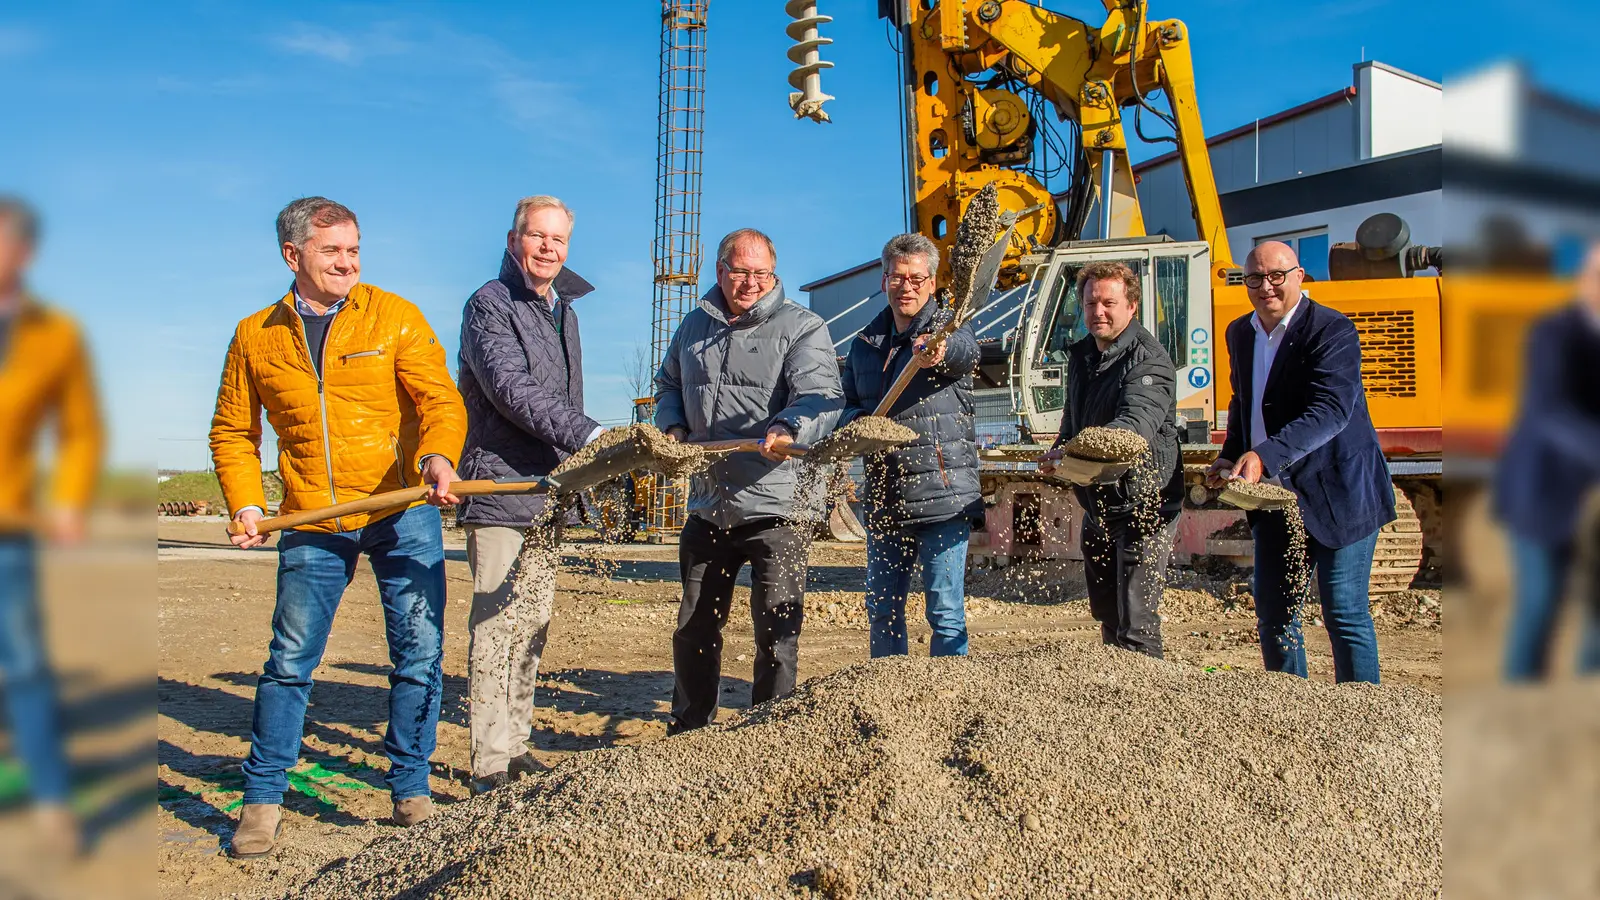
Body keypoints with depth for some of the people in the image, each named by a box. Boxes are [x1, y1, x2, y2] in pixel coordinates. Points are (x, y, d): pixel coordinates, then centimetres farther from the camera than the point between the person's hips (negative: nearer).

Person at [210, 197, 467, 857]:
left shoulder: (394, 317, 0)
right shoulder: (255, 337, 7)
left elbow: (441, 399, -8)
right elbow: (232, 433, 15)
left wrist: (438, 455, -28)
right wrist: (245, 504, 0)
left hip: (402, 514, -1)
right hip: (313, 526, 1)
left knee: (420, 652, 1)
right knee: (290, 660, 4)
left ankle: (410, 790, 16)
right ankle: (262, 798, 18)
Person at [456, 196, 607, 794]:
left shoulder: (563, 310, 19)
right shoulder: (489, 306, -6)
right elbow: (512, 389, -20)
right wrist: (590, 436, -28)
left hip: (549, 493, 8)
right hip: (499, 488, -8)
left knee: (533, 625, 11)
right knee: (496, 625, -7)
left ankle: (514, 746, 20)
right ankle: (490, 766, -2)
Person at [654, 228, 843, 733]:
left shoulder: (802, 327, -4)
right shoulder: (695, 326, 14)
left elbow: (821, 396, -18)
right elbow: (668, 384, 26)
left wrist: (788, 429, -39)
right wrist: (673, 426, 5)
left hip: (777, 507, -5)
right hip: (708, 506, 6)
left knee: (777, 631, -2)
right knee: (694, 627, 16)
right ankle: (688, 732, 32)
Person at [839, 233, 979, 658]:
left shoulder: (947, 331, -3)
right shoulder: (864, 344, 14)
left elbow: (966, 352, -27)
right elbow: (846, 404, 19)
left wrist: (939, 352, -52)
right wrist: (858, 422, -6)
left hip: (944, 496, -5)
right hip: (883, 498, 6)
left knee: (946, 612, -2)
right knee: (882, 608, 13)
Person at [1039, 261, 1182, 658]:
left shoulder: (1149, 361, -17)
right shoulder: (1081, 354, 11)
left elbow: (1137, 424, -36)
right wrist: (1059, 451, 7)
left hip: (1142, 505, -8)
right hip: (1097, 505, 9)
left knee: (1135, 625, -10)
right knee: (1107, 616, 19)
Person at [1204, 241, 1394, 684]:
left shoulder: (1333, 330, -14)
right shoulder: (1240, 333, 9)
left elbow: (1331, 410, -27)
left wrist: (1264, 457, -38)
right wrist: (1231, 457, 4)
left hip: (1336, 494, -7)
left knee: (1345, 614, -1)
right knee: (1272, 612, 13)